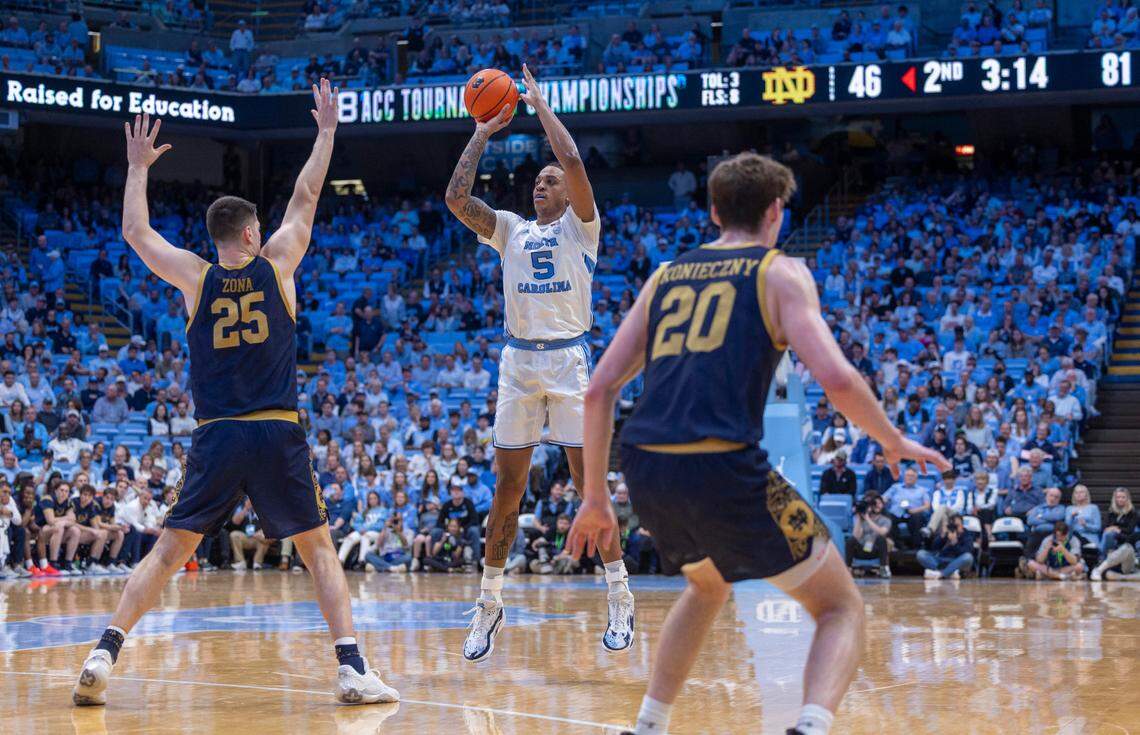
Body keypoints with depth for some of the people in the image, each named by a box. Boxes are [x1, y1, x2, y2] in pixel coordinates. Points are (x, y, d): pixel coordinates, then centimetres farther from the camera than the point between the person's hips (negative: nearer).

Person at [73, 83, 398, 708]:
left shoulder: (196, 278, 4)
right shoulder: (276, 265, 3)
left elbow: (135, 232, 18)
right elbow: (305, 200, 16)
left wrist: (138, 167, 29)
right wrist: (326, 132, 27)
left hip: (215, 438, 1)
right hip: (278, 435, -1)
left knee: (168, 551, 7)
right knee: (319, 550, 6)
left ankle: (103, 655, -6)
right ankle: (352, 668, -6)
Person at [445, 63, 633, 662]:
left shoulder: (580, 227, 5)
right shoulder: (509, 230, 16)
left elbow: (572, 159, -10)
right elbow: (456, 196, 3)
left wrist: (537, 101, -1)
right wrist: (482, 135, 8)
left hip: (568, 360, -3)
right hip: (518, 361, 3)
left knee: (590, 481, -4)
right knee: (508, 487, 5)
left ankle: (620, 600, 3)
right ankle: (489, 605, 11)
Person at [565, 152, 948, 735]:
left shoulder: (665, 276, 21)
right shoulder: (780, 272, 6)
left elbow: (599, 390, 16)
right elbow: (837, 378, -8)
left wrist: (595, 497, 23)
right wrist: (895, 442, 8)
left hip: (645, 470, 6)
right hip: (724, 469, -6)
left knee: (708, 585, 37)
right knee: (842, 609, 8)